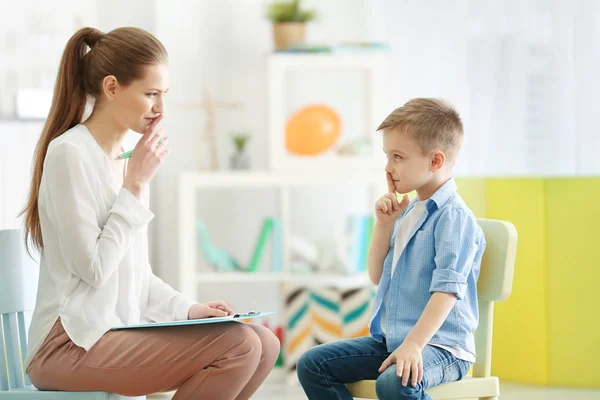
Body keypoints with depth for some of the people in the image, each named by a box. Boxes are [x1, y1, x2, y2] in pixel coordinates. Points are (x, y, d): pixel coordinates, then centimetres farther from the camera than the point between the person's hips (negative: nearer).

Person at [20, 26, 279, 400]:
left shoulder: (126, 157, 11)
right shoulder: (70, 153, -14)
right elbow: (93, 268, -18)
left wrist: (187, 309, 4)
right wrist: (136, 185, -14)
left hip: (117, 336, 8)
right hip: (73, 345, -8)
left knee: (263, 344, -3)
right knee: (238, 346, -21)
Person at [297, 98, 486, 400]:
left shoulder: (454, 217, -13)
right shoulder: (407, 212, 13)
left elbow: (447, 290, -23)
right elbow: (378, 276, 18)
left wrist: (413, 345, -32)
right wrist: (384, 224, 6)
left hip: (440, 346, -9)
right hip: (390, 340, 9)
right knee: (312, 365, -1)